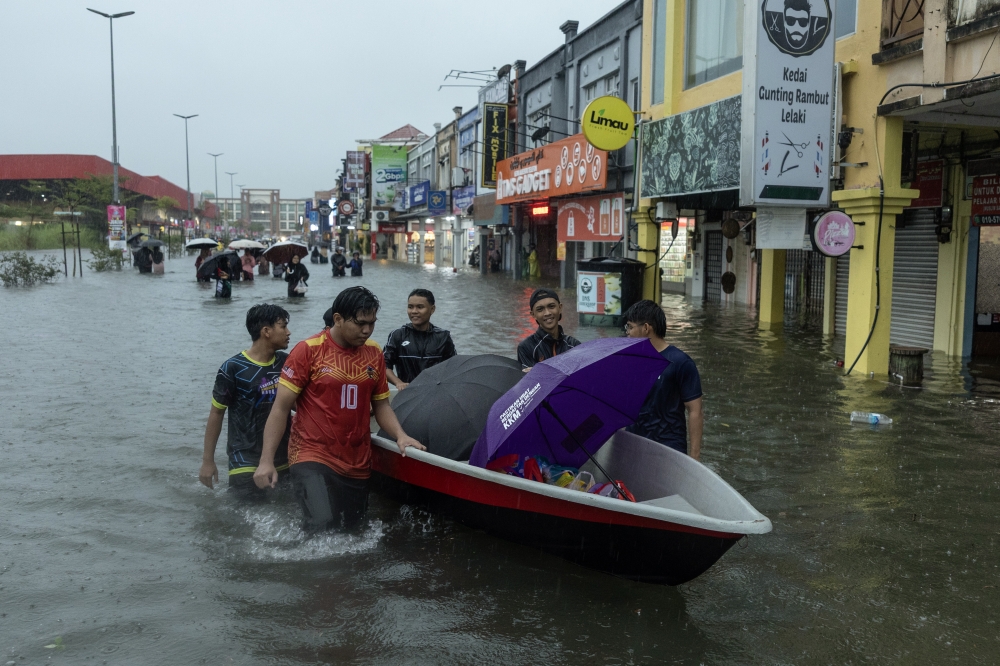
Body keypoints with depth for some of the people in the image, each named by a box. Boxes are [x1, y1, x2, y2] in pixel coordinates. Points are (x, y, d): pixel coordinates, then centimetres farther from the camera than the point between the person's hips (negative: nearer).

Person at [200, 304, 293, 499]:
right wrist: (208, 460, -4)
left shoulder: (286, 363, 2)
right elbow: (216, 412, -5)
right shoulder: (233, 369, -12)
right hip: (247, 463, -5)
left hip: (284, 460, 5)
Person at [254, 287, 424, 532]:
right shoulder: (308, 350, -9)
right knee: (322, 523, -26)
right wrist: (266, 460, -13)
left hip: (357, 464, 5)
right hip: (312, 457, -5)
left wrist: (400, 436, -7)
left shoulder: (374, 353, 4)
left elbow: (381, 404, 12)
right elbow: (281, 408, -7)